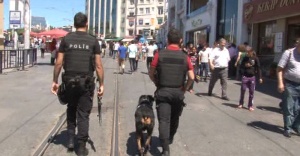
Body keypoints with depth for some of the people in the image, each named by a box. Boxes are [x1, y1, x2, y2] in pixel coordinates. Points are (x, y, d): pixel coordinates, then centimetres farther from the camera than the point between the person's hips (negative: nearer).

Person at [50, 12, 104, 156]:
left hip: (70, 81, 1)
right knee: (83, 114, 6)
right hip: (86, 82, -1)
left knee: (71, 110, 22)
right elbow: (98, 66, -3)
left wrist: (55, 81, 8)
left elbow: (59, 63, 0)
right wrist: (101, 84, 3)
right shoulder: (93, 41, 0)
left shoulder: (66, 39, 2)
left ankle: (70, 139, 22)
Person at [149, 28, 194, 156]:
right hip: (178, 92, 2)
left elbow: (151, 74, -3)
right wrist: (185, 88, 8)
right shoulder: (185, 57, -3)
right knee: (175, 118, 22)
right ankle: (169, 139, 43)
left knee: (164, 120, -3)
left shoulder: (159, 54, -6)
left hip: (163, 91, -2)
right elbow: (191, 77, -7)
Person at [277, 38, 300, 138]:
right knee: (289, 108, 3)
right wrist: (280, 83, -16)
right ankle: (288, 128, 14)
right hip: (290, 85, -4)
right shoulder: (289, 53, -6)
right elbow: (280, 69, -8)